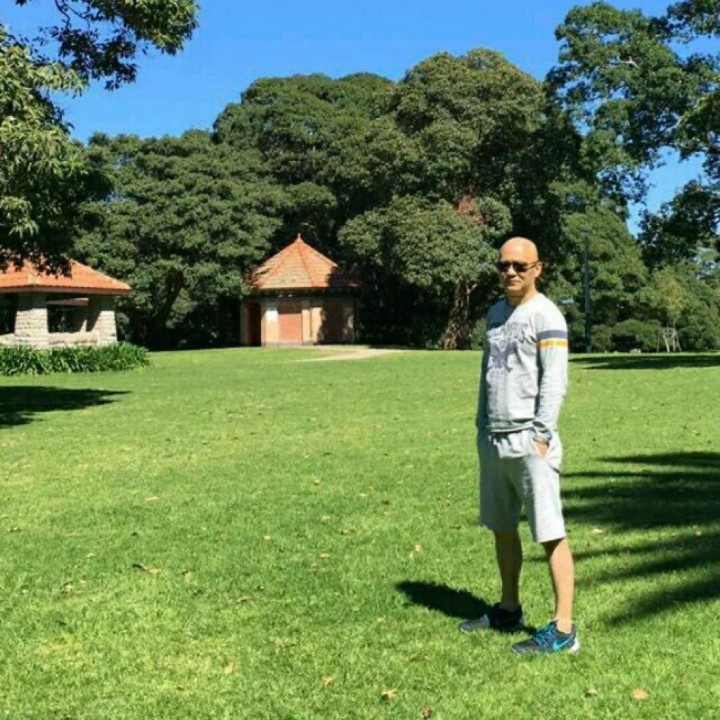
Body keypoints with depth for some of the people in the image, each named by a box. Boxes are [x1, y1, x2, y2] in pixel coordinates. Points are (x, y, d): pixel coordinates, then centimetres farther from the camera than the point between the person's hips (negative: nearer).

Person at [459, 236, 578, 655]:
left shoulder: (545, 316, -7)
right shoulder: (496, 313, 17)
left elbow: (555, 382, -13)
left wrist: (540, 436, -18)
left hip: (529, 441, -8)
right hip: (493, 440, 8)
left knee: (550, 533, -5)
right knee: (502, 529, 16)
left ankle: (563, 630, 0)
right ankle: (509, 611, 30)